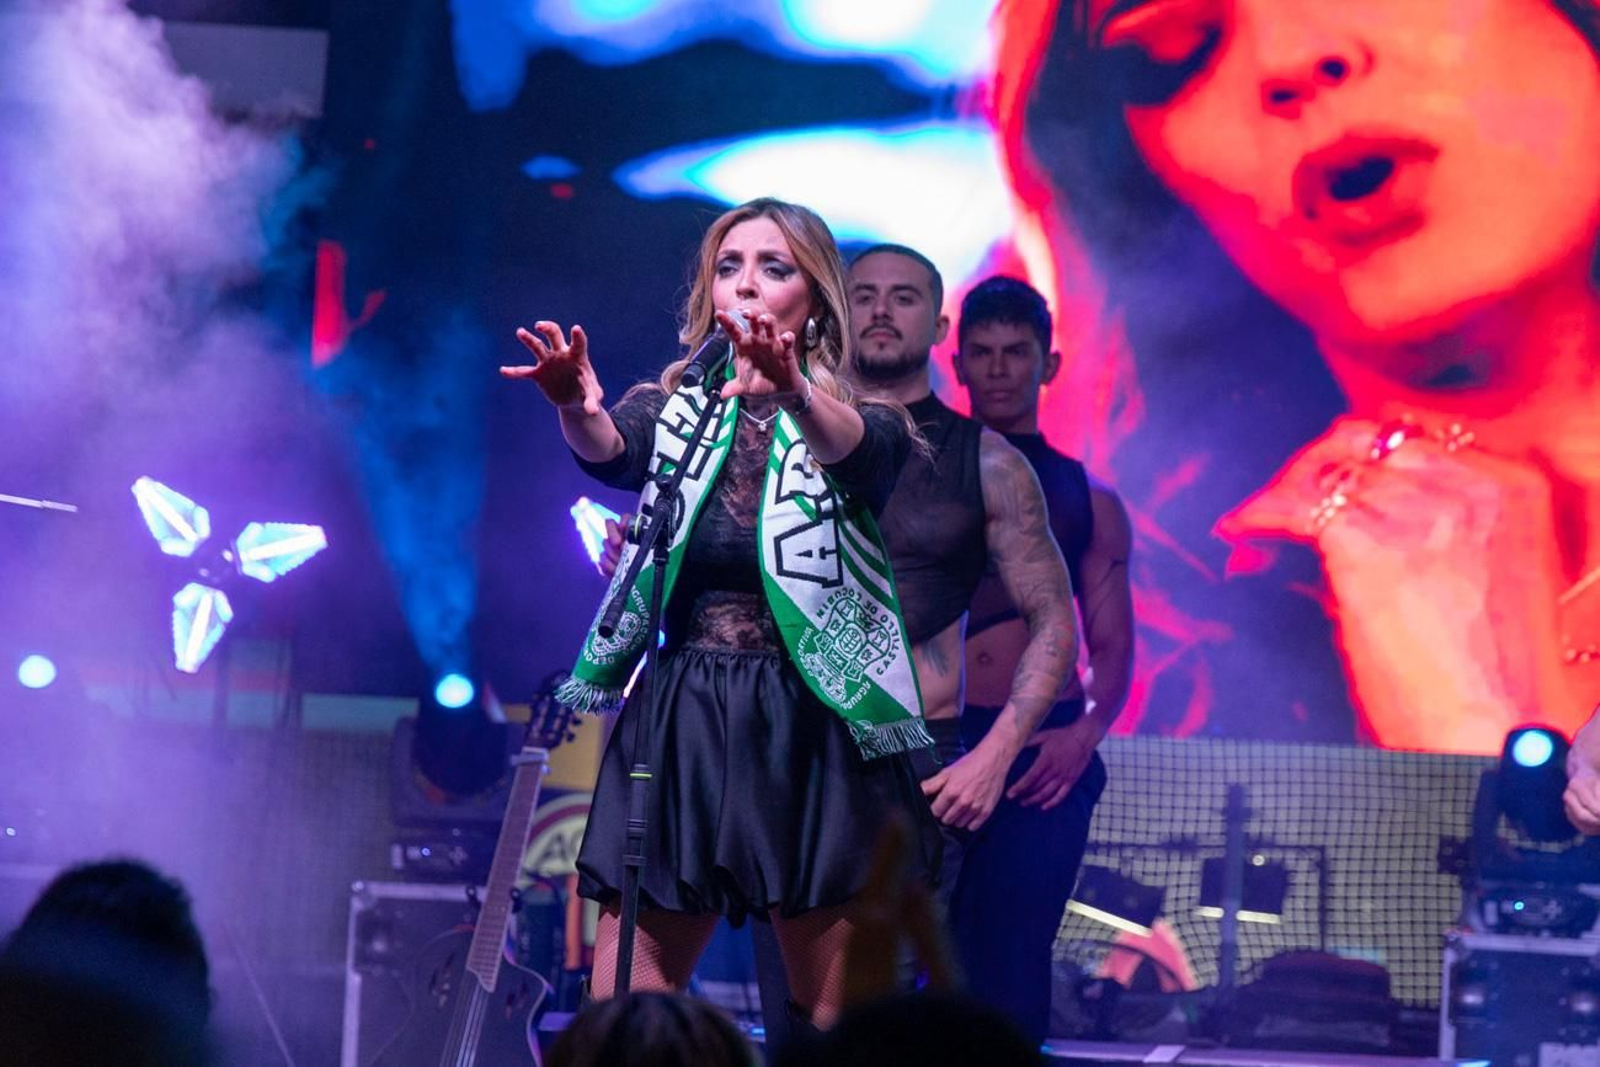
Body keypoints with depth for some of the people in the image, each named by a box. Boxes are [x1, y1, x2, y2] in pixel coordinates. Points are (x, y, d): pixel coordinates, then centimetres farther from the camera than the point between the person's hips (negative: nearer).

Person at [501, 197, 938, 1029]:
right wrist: (578, 409, -38)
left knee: (835, 1023, -1)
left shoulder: (858, 423, 3)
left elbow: (855, 447, -21)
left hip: (814, 735, -2)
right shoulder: (671, 413, 9)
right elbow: (610, 452, -14)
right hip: (678, 723, 2)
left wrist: (791, 393, -45)